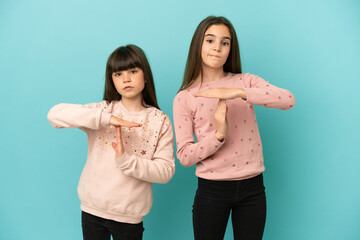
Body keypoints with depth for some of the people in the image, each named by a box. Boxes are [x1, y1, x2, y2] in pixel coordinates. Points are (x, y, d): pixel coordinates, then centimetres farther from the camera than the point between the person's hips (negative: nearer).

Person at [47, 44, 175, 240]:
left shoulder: (160, 121, -4)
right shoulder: (103, 110, -4)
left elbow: (166, 171, -9)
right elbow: (54, 115, -17)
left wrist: (126, 160, -23)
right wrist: (105, 118, -25)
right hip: (92, 209, 1)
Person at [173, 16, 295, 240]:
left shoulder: (246, 81, 1)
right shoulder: (184, 98, -2)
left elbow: (289, 100, -16)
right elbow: (185, 156, -7)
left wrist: (239, 92, -27)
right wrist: (218, 135, -23)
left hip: (252, 188, 1)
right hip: (211, 190, -1)